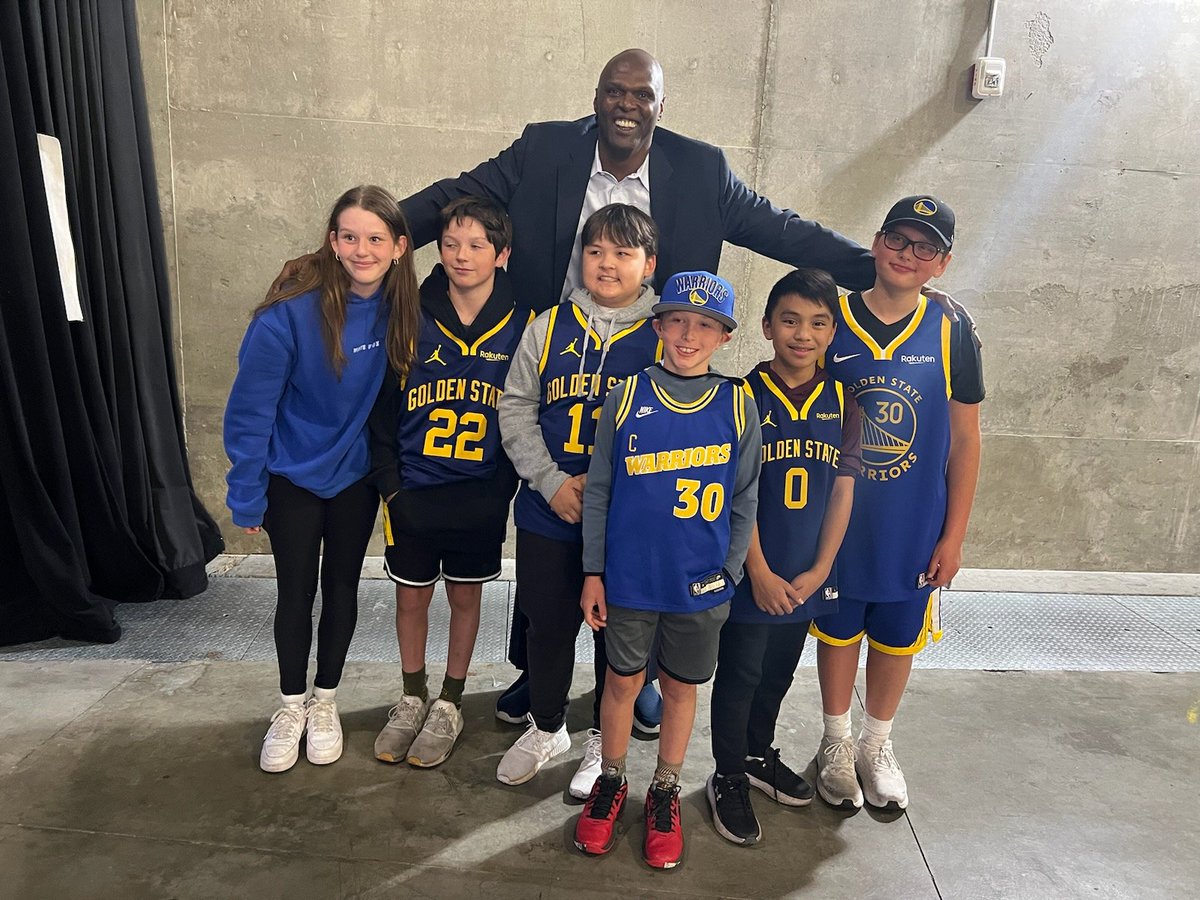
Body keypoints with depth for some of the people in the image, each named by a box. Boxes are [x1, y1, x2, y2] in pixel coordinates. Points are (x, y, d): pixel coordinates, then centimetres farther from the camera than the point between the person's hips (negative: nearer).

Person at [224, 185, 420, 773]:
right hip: (293, 475, -3)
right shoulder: (290, 315, -25)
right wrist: (246, 498, -13)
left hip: (356, 473, 3)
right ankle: (291, 705, 33)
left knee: (342, 586, 14)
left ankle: (324, 701, 35)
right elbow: (249, 410, -18)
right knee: (296, 592, 10)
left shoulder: (400, 311, -14)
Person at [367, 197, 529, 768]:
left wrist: (503, 488, -9)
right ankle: (412, 699, 36)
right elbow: (382, 407, 0)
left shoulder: (521, 326, -6)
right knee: (411, 597, 14)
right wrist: (389, 484, -5)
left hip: (481, 497, -1)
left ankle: (450, 705, 33)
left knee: (465, 596, 14)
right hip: (413, 491, 1)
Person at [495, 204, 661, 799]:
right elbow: (515, 408, 2)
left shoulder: (664, 338, -4)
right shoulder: (549, 327, 3)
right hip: (546, 511, 2)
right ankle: (546, 727, 40)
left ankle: (603, 739, 35)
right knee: (547, 623, 15)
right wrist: (552, 482, -10)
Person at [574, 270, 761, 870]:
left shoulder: (738, 407, -3)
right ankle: (611, 781, 39)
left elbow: (745, 501, 3)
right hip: (629, 578, 0)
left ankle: (665, 792, 38)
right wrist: (593, 572, 0)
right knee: (622, 681, 15)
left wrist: (729, 573, -2)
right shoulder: (626, 397, -5)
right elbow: (598, 491, 0)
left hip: (701, 584, 1)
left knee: (681, 688, 16)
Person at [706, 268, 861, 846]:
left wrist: (819, 570, -5)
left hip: (808, 574, 4)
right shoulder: (745, 397, -12)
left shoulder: (842, 401, -1)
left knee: (779, 672, 21)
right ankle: (728, 778, 28)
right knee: (740, 673, 9)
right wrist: (761, 574, -14)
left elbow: (843, 487, -1)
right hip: (752, 572, -4)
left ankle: (759, 754, 43)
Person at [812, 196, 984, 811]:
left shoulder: (952, 334, -4)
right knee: (838, 632, 14)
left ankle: (877, 747, 38)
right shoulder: (831, 323, -6)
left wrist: (953, 535, -1)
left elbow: (964, 440, 0)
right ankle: (836, 744, 36)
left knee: (897, 639, 15)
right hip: (837, 524, 0)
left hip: (916, 531, 1)